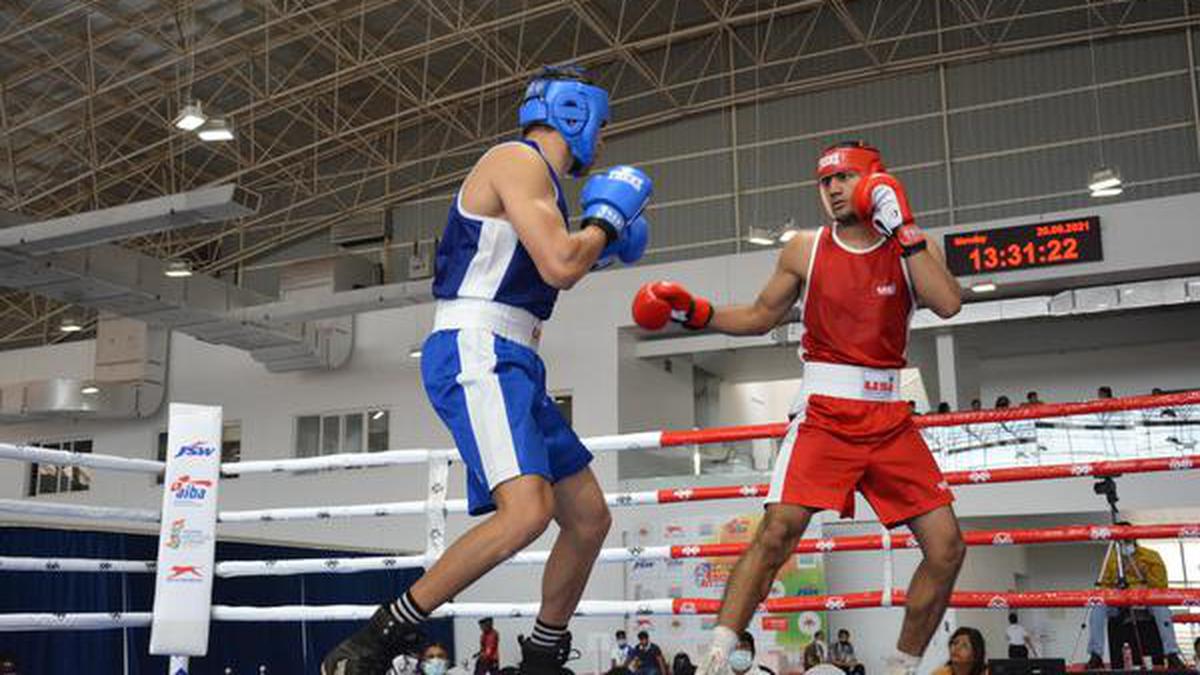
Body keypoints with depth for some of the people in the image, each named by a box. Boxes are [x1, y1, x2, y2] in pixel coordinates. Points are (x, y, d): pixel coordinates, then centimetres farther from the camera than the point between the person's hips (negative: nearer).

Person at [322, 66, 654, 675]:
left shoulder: (532, 174, 25)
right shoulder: (519, 160, -5)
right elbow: (560, 267, -16)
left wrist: (595, 250, 28)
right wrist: (607, 216, 0)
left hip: (509, 363, 10)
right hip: (474, 352, -10)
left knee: (589, 518, 11)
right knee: (528, 508, -28)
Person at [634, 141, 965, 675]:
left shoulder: (913, 246, 4)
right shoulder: (805, 249, 5)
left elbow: (948, 304, -16)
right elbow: (760, 317, 16)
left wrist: (901, 229, -17)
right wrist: (694, 313, 3)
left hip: (889, 418, 2)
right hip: (823, 413, -2)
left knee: (947, 548, -2)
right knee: (777, 531, -19)